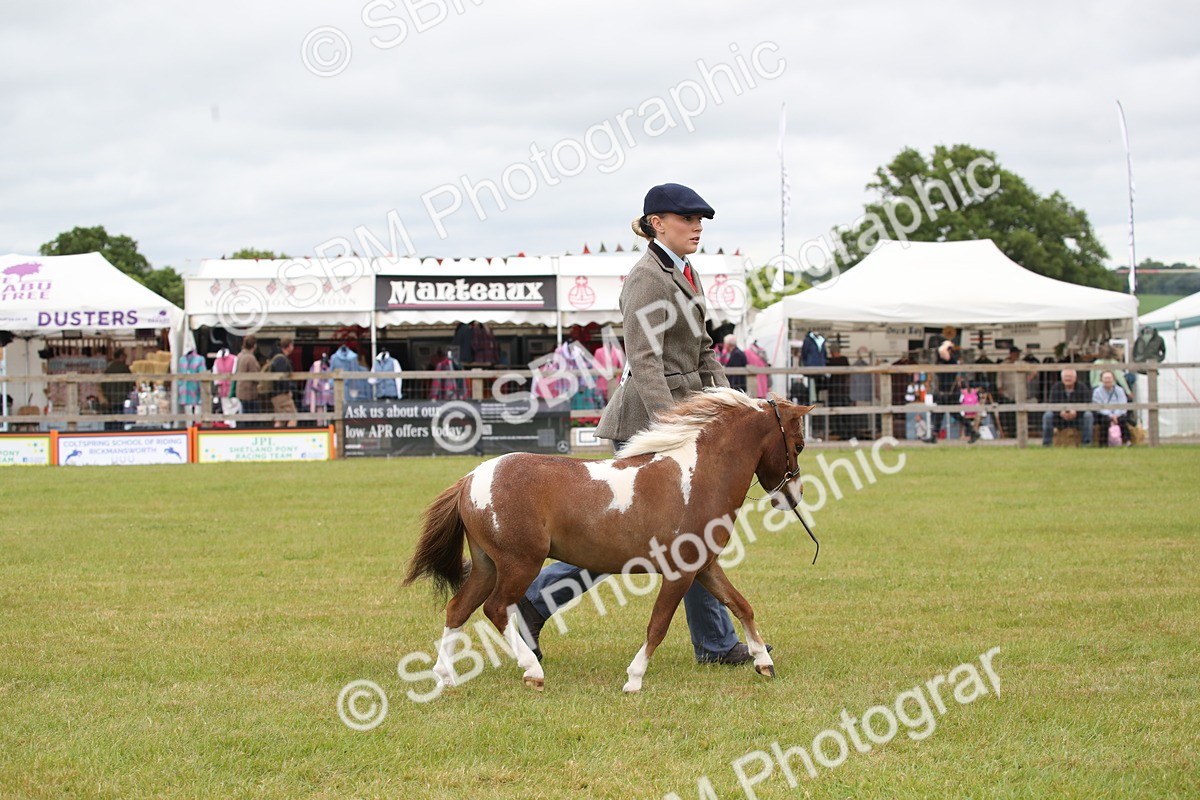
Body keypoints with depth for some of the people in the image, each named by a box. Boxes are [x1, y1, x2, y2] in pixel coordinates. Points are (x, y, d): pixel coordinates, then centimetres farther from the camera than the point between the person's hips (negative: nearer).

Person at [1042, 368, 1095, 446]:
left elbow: (1087, 404, -16)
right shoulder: (1056, 388, -3)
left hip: (1078, 417, -1)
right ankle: (1046, 444, -25)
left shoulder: (1083, 388, -7)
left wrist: (1076, 411, -35)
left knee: (1088, 415, -31)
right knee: (1047, 415, -25)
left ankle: (1087, 444, -29)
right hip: (1060, 418, 1)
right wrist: (1060, 412, -32)